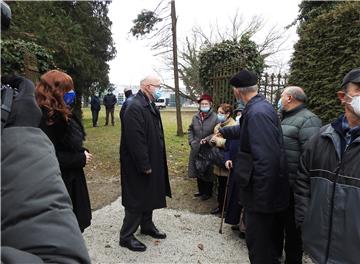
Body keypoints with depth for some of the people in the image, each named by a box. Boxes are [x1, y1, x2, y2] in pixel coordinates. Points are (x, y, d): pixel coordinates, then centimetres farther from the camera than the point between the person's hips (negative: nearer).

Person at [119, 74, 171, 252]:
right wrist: (144, 165, -22)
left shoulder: (149, 105, 9)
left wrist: (151, 163, 16)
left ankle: (147, 225, 40)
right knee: (137, 199, 4)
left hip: (152, 162, 10)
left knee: (149, 195, 21)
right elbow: (135, 140, -27)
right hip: (138, 165, -10)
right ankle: (126, 236, 21)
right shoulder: (135, 107, -23)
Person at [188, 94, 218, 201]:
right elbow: (190, 130, 11)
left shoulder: (215, 118, -13)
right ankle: (201, 190, 36)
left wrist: (207, 139, -20)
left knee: (207, 172, 8)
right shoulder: (195, 117, 3)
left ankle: (208, 192, 27)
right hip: (196, 149, 5)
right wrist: (191, 141, 0)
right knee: (198, 170, 17)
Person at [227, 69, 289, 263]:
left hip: (263, 196, -10)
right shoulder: (262, 107, 5)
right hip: (272, 192, 10)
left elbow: (266, 160, -30)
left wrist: (261, 201, -24)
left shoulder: (257, 113, -26)